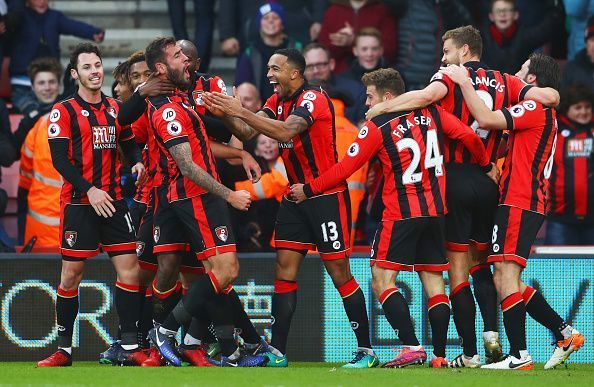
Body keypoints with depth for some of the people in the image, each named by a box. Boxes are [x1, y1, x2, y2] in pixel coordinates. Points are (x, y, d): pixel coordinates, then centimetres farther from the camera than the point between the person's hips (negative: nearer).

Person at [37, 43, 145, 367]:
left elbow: (129, 145, 20)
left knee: (129, 266, -4)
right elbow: (59, 159, -9)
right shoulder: (64, 111, -2)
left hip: (113, 202, 4)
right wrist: (89, 190, -18)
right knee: (71, 273, -2)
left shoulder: (116, 109, 13)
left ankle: (129, 347, -2)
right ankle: (64, 348, 7)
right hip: (78, 203, -4)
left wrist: (137, 163, -3)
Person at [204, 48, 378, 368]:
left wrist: (241, 111, -33)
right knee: (284, 267, 1)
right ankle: (277, 351, 2)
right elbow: (247, 133, 0)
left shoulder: (313, 99, -17)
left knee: (339, 272, -6)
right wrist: (225, 114, -18)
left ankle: (366, 351, 1)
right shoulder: (277, 101, 8)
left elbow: (286, 131, -32)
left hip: (328, 195, -8)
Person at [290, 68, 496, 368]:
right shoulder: (431, 113, 5)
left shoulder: (377, 127, -6)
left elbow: (344, 169, -3)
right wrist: (487, 166, 19)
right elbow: (469, 136, 1)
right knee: (434, 282, 9)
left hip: (401, 213, -6)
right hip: (436, 211, 6)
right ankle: (440, 355, 4)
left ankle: (412, 346, -16)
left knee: (382, 280, -3)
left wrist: (308, 190, 8)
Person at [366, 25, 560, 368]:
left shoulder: (452, 76, -4)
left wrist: (380, 108, -14)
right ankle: (491, 331, -3)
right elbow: (551, 96, -1)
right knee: (481, 261, 19)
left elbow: (426, 96, -24)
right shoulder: (505, 82, 8)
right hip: (489, 182, 4)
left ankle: (469, 353, -4)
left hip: (456, 179, -4)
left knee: (457, 268, 0)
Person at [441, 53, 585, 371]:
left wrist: (464, 82, -12)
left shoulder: (535, 108, -9)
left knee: (506, 276, -14)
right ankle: (564, 334, 12)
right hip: (531, 203, 10)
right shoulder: (545, 113, 23)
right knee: (509, 282, 12)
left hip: (518, 202, -10)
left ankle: (519, 356, -19)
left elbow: (486, 119, -19)